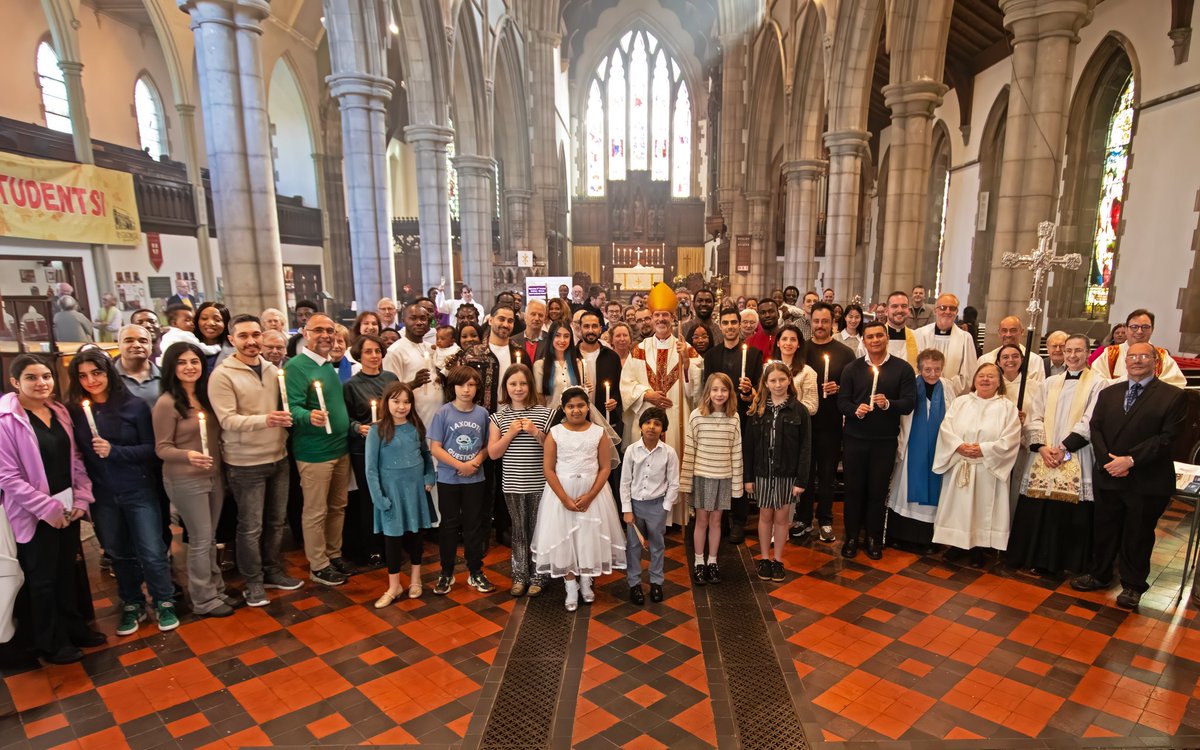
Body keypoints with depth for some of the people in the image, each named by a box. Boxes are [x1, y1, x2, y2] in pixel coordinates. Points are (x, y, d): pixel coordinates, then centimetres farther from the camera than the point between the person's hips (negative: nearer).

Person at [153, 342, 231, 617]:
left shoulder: (206, 396, 6)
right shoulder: (167, 403, -14)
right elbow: (161, 448, -14)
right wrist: (187, 455, -30)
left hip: (214, 476, 6)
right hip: (185, 480, -6)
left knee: (210, 538, 16)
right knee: (200, 540, 2)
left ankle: (216, 590, 29)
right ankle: (204, 600, 16)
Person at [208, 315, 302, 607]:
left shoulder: (272, 369, 6)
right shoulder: (222, 375, -11)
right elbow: (228, 420, -19)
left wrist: (286, 418, -5)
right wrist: (264, 420, -33)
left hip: (278, 457, 6)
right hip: (245, 463, -5)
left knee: (277, 521, 16)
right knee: (251, 526, 5)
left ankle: (273, 571, 33)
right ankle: (253, 582, 21)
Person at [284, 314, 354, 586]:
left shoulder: (330, 366, 13)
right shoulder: (296, 365, -12)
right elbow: (292, 407, -21)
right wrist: (309, 417, -40)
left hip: (341, 448, 8)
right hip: (314, 452, -8)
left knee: (338, 507, 16)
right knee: (316, 512, 4)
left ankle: (334, 555, 31)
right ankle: (318, 566, 17)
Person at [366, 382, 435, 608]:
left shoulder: (416, 427, 0)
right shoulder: (377, 431, -11)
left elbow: (426, 454, 13)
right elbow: (371, 468, -11)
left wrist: (430, 477, 1)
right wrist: (379, 498, -14)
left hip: (416, 488, 4)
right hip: (392, 489, -3)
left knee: (416, 534, 14)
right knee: (393, 537, 7)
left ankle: (415, 580, 31)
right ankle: (394, 586, 21)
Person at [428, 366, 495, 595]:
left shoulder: (482, 413, -1)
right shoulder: (443, 413, -7)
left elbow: (487, 445, 5)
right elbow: (435, 448, -9)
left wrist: (476, 461, -14)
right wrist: (460, 465, -15)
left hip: (475, 479, 2)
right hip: (448, 479, -2)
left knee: (475, 525, 10)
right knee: (449, 525, 10)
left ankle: (475, 573, 23)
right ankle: (446, 573, 24)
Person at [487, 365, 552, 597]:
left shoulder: (543, 413, -2)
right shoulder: (499, 416, 3)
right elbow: (493, 453, 0)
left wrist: (536, 433, -16)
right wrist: (511, 433, -12)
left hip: (539, 485, -1)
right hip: (513, 485, 2)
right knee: (519, 531, 12)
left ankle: (537, 576, 22)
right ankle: (520, 576, 27)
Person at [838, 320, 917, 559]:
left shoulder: (902, 368, 1)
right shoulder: (852, 369, 5)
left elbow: (909, 403, -6)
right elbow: (842, 401, -1)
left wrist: (888, 404, -24)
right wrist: (855, 410, -21)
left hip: (885, 441, -1)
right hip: (855, 439, 1)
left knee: (878, 490, 8)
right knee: (854, 488, 7)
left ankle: (874, 538, 24)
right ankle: (852, 537, 21)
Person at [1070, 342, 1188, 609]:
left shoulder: (1173, 396, -5)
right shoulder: (1108, 393, 10)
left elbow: (1167, 437, -12)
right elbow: (1095, 428, 4)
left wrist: (1130, 460, -19)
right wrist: (1108, 460, -11)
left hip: (1147, 482, -4)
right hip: (1108, 477, 4)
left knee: (1138, 535, 9)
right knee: (1103, 529, 15)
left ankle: (1132, 585, 24)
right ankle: (1099, 574, 31)